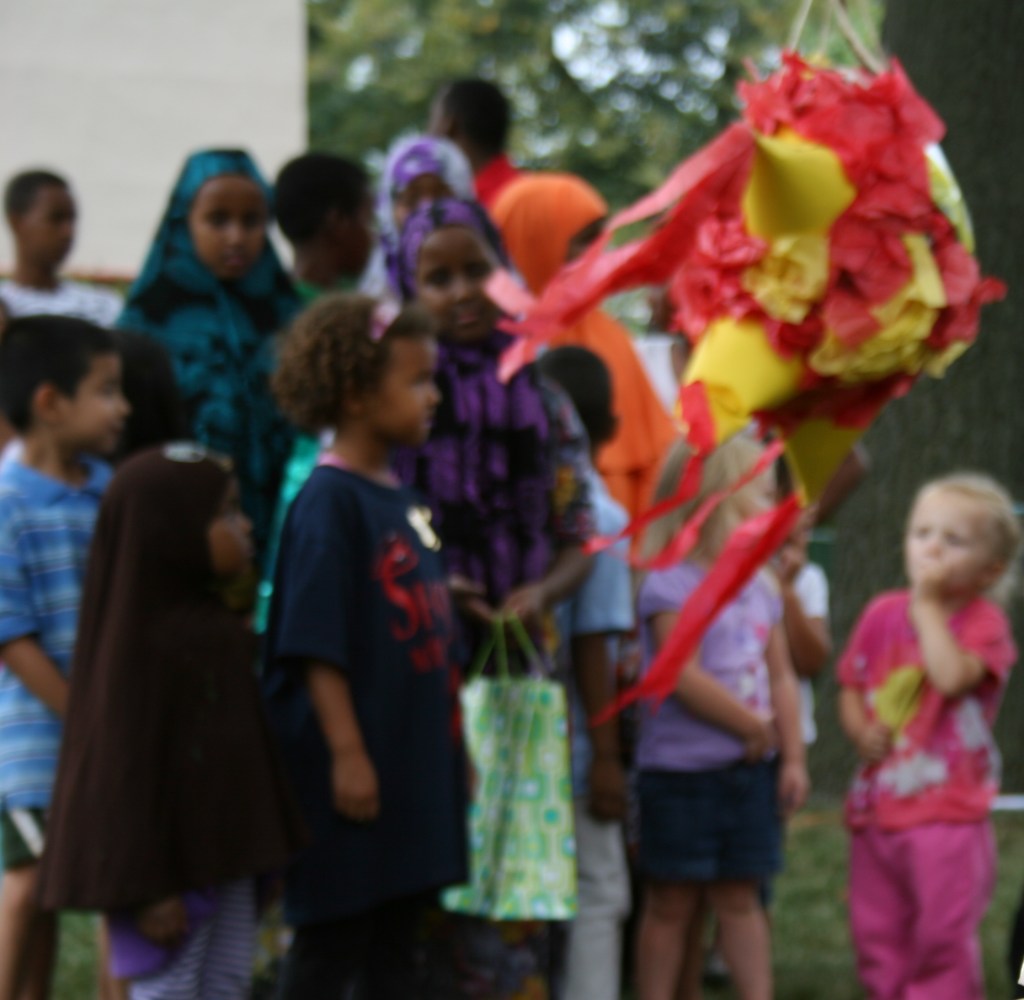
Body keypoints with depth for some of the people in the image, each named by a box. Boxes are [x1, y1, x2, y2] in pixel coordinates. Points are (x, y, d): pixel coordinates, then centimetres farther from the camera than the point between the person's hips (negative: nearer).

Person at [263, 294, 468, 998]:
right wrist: (346, 751, -21)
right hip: (359, 767, -9)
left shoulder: (402, 498, 13)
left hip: (419, 759, 9)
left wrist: (454, 743, 20)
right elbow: (316, 644, -17)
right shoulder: (329, 500, -13)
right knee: (332, 942, -2)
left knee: (397, 942, 13)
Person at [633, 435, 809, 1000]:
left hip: (750, 771, 6)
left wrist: (792, 758, 4)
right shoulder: (669, 586, -13)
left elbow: (781, 677, 11)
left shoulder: (760, 589, 11)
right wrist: (754, 728, -11)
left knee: (739, 896, 10)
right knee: (672, 904, 2)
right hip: (680, 769, -6)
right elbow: (685, 679, -19)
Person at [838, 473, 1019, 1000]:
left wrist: (929, 604, -19)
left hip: (946, 814, -6)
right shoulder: (883, 614, 7)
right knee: (878, 936, 12)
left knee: (944, 937, -6)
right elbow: (852, 688, 13)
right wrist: (861, 730, -8)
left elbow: (953, 676, -27)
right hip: (877, 807, 6)